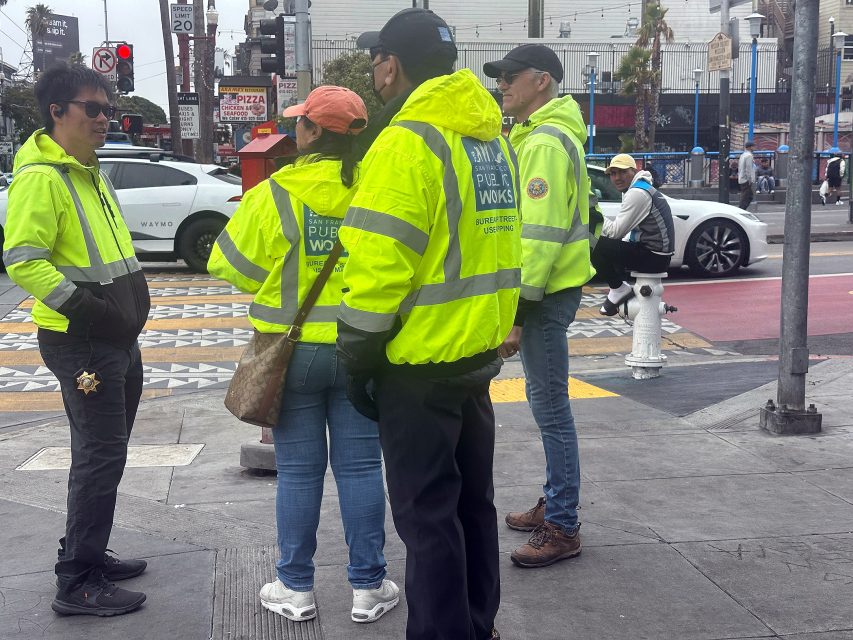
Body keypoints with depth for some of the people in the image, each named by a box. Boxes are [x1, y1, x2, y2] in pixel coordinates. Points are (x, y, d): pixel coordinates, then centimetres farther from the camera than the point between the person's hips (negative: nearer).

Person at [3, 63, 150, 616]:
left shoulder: (91, 173, 16)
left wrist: (133, 301, 17)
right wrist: (88, 310, -25)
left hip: (119, 339, 10)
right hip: (81, 343, -10)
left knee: (103, 454, 16)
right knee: (101, 456, -8)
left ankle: (91, 555, 29)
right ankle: (77, 583, 1)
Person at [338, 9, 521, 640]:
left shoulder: (408, 141, -17)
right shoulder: (493, 136, 10)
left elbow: (380, 264, -22)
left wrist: (359, 356, -11)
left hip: (419, 359, -9)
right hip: (480, 350, 9)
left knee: (427, 512, 3)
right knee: (472, 498, 19)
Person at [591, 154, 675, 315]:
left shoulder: (637, 193, -16)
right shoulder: (641, 188, 17)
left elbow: (617, 231, -18)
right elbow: (620, 229, 17)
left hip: (654, 257, -11)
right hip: (656, 254, 11)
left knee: (599, 249, -19)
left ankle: (619, 289, -4)